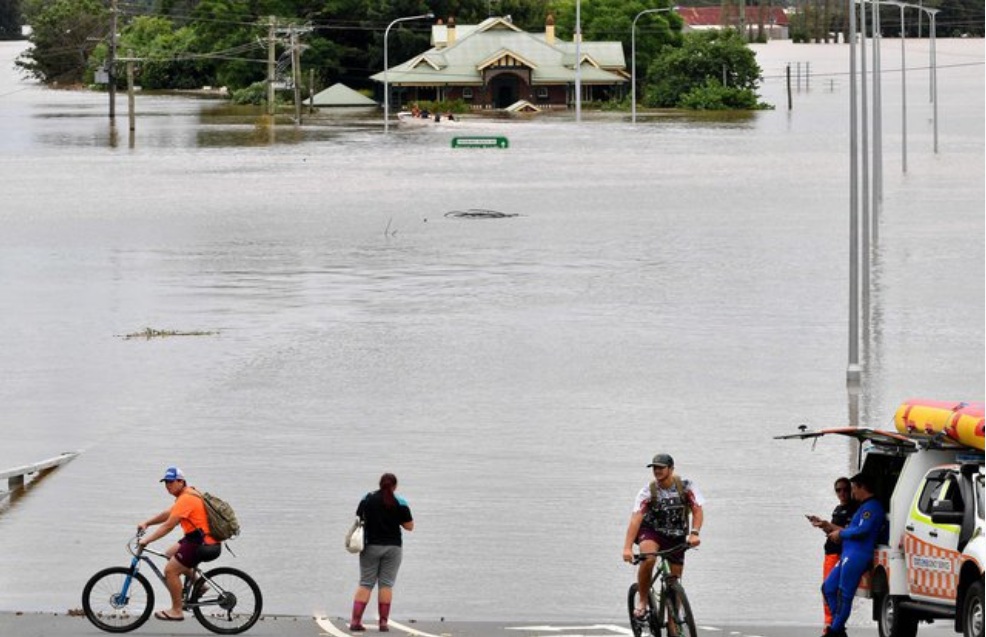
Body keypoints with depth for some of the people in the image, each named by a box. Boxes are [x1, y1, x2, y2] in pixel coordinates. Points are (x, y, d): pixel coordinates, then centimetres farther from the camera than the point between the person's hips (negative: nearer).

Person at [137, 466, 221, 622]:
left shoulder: (186, 499, -18)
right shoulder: (188, 494, 14)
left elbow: (168, 525, -22)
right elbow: (167, 514, 20)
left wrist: (147, 540, -18)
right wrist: (146, 523, 11)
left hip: (203, 545, -10)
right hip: (201, 539, 10)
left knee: (171, 570, -7)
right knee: (170, 555, 24)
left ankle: (177, 611, 1)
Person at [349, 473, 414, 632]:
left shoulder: (367, 499, 0)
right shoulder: (400, 502, -4)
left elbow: (358, 520, 8)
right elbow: (409, 526, -1)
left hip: (370, 546, 1)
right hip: (393, 547, -1)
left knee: (365, 583, 4)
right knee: (386, 584, 4)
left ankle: (355, 620, -5)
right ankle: (383, 622, 0)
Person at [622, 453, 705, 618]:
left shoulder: (685, 487, -12)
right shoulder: (648, 491, -17)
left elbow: (697, 511, -14)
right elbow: (636, 519, -25)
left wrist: (694, 533, -33)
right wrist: (627, 548, -36)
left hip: (677, 537, 2)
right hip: (652, 532, -2)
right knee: (648, 558, -35)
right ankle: (642, 601, -19)